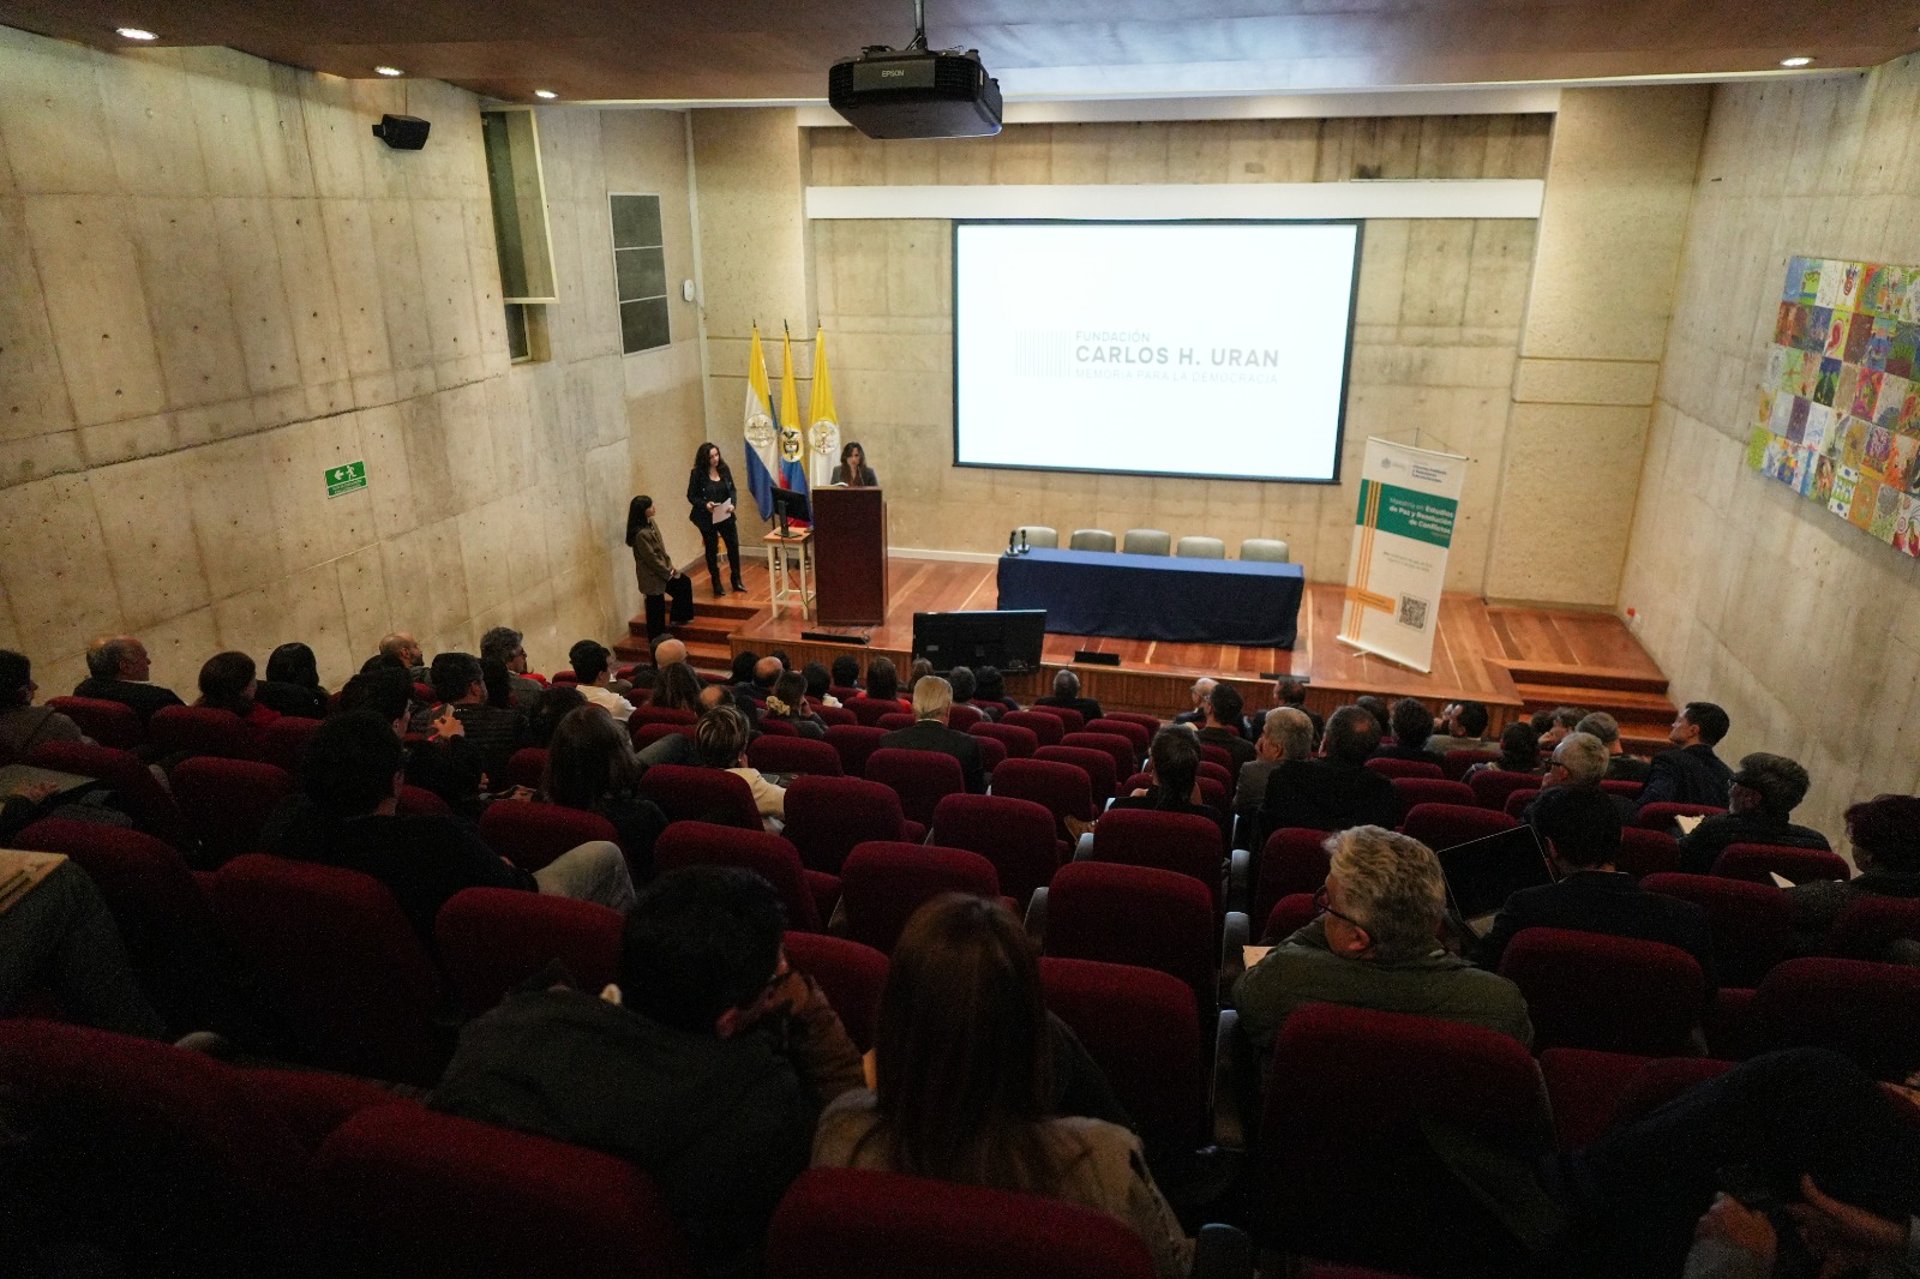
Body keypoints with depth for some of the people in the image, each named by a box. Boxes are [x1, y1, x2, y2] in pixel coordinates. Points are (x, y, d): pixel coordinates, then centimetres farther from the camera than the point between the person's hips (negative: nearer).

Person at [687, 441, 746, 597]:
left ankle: (737, 580, 23)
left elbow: (732, 489, 5)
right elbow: (691, 496, -7)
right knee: (712, 549, 9)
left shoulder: (724, 469, -1)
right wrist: (705, 504, -24)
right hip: (707, 518, -3)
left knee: (733, 545, 7)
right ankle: (716, 583, 21)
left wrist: (732, 504, -14)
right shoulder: (697, 473, -12)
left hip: (726, 516, 3)